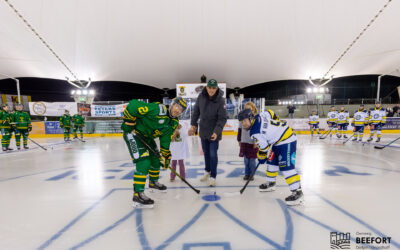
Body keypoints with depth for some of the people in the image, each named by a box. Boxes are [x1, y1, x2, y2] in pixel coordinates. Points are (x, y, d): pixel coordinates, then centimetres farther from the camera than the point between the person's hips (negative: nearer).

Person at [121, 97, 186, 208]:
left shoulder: (173, 123, 0)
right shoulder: (158, 109, -28)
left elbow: (165, 140, 6)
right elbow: (133, 105, -29)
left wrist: (166, 156, 3)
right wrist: (128, 122, -24)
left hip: (147, 137, 9)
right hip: (133, 133, -9)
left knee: (155, 159, 17)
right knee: (144, 162, -18)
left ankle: (153, 183, 41)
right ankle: (137, 194, -11)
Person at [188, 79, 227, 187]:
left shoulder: (220, 100, -20)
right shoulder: (201, 97, -8)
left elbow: (222, 118, -20)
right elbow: (196, 111, 4)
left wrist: (216, 131, -30)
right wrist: (193, 125, 0)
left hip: (214, 132, -4)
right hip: (203, 130, 4)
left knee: (213, 154, -1)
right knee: (206, 153, 18)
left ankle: (213, 177, 15)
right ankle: (207, 171, 39)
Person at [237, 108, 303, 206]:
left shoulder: (255, 133, -22)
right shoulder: (260, 116, -1)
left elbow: (264, 147, -13)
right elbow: (272, 113, 13)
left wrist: (261, 158, 5)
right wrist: (277, 125, 24)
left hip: (287, 141, -11)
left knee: (286, 166, -16)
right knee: (272, 161, 18)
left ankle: (297, 191, -14)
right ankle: (271, 183, 33)